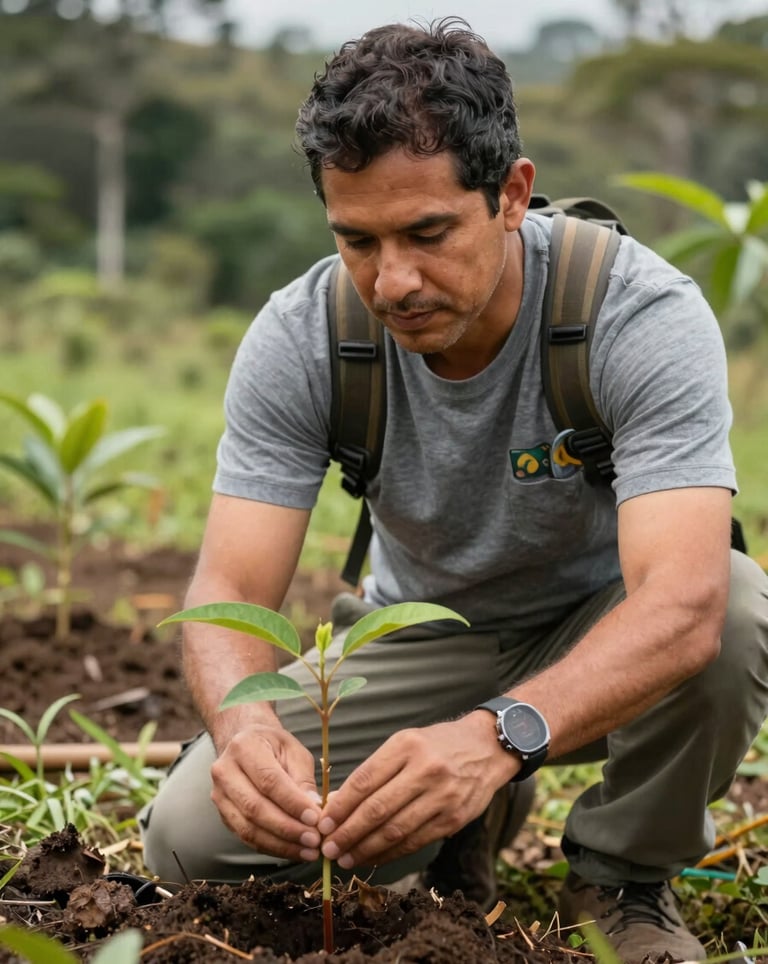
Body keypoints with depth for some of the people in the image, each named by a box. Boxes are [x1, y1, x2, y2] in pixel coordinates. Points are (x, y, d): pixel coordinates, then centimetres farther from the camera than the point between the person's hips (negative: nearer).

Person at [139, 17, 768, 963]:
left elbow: (683, 603, -41)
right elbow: (229, 590, -23)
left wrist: (497, 735, -59)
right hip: (424, 631, 2)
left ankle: (619, 880, -6)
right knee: (191, 832, -19)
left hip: (603, 630, -2)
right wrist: (242, 722, -48)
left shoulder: (645, 317, -29)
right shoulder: (299, 337, -21)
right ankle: (472, 819, 9)